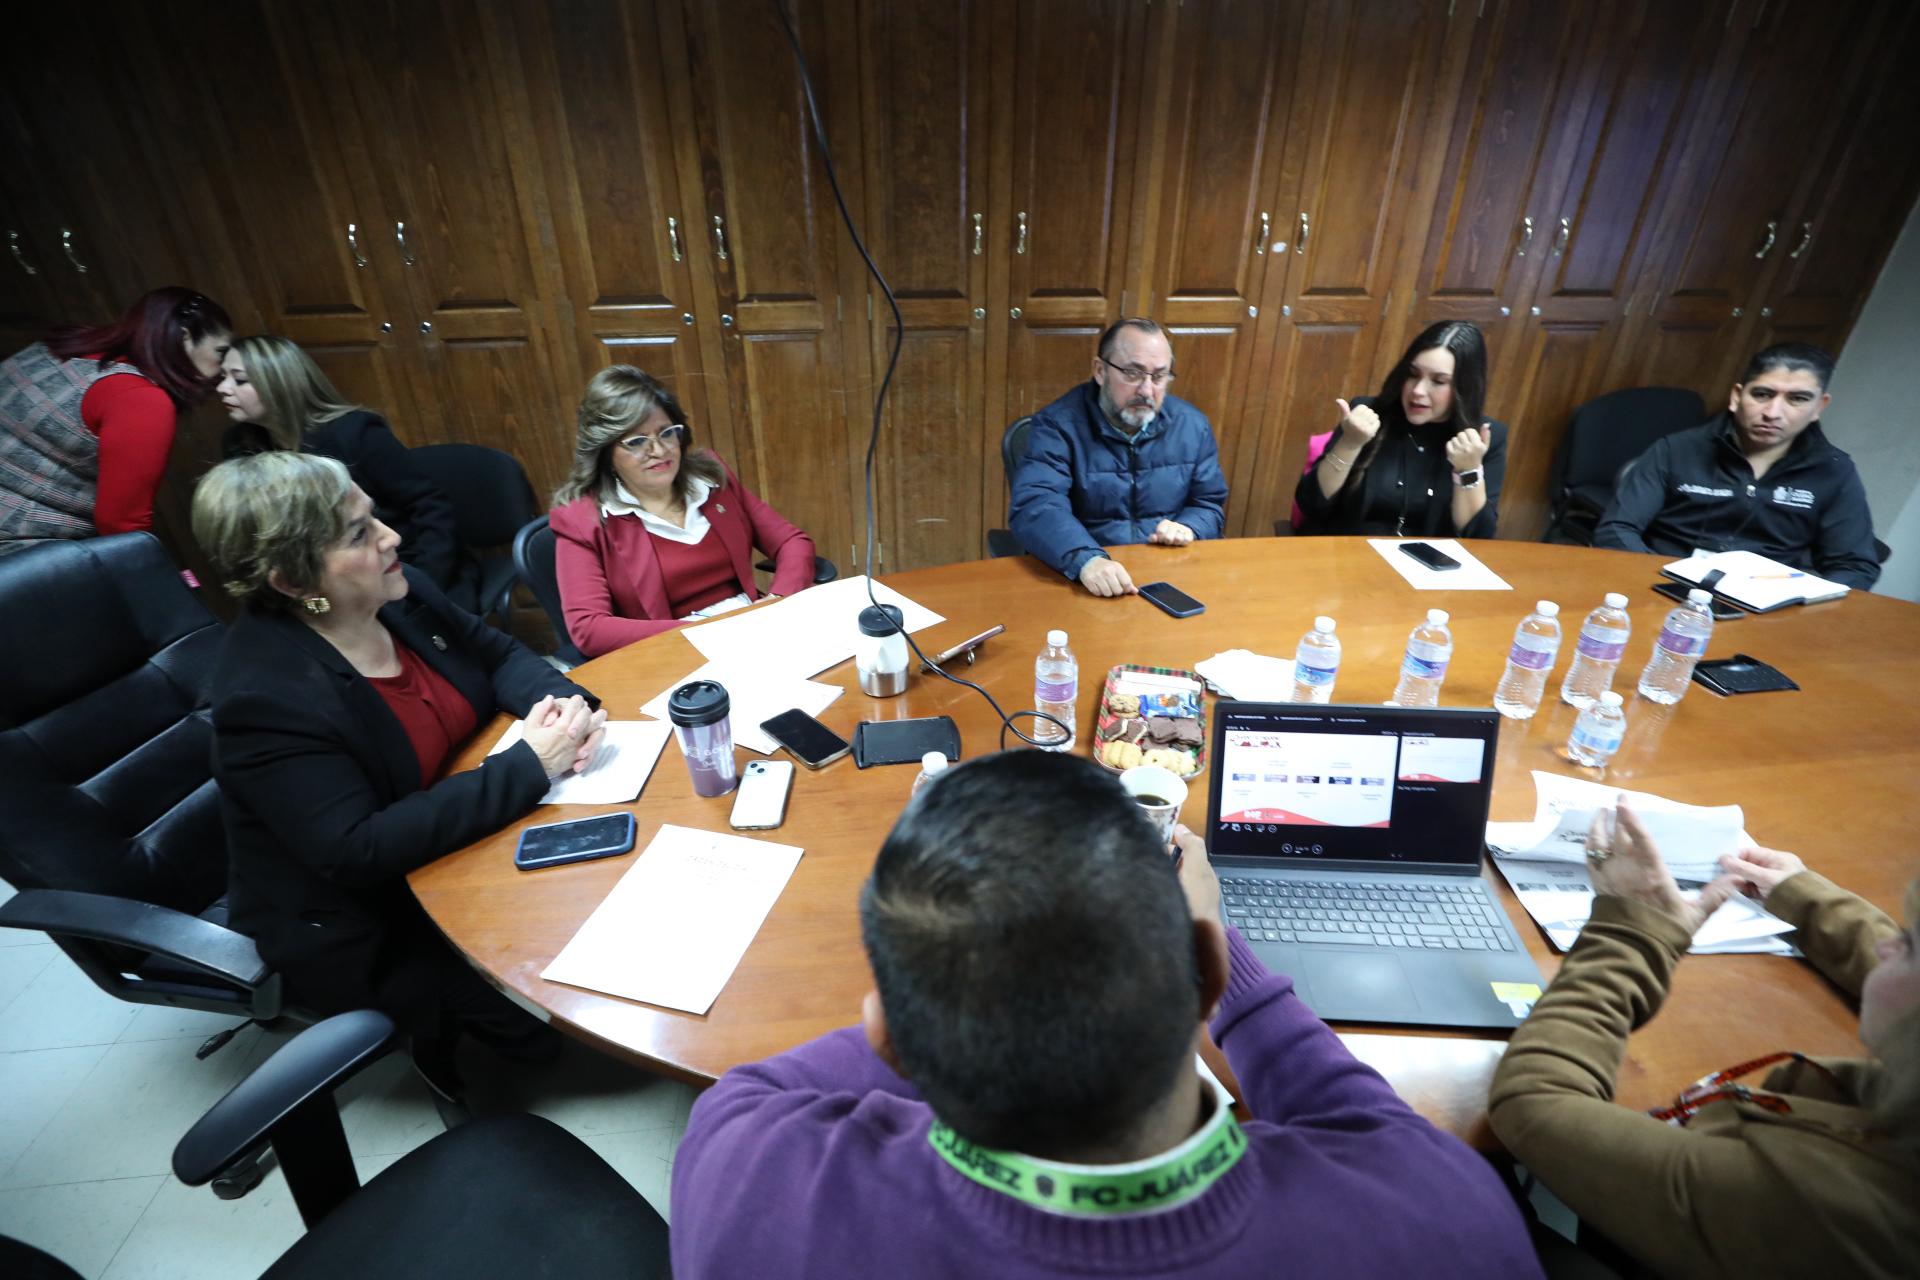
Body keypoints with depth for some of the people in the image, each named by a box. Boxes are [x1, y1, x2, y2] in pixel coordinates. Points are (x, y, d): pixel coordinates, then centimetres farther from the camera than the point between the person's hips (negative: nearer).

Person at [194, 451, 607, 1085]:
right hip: (362, 930, -7)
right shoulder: (265, 697, -27)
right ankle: (449, 1045, 21)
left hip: (464, 831, 7)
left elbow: (499, 654, 6)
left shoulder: (400, 593, -7)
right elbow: (360, 853, -31)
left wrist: (560, 700, -17)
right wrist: (527, 766, -32)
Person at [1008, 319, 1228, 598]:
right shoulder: (1057, 425, -9)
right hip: (1088, 582, -3)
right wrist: (1086, 560, -39)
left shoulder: (1192, 425, 6)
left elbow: (1210, 503, 17)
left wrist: (1188, 528, -6)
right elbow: (1035, 505, -23)